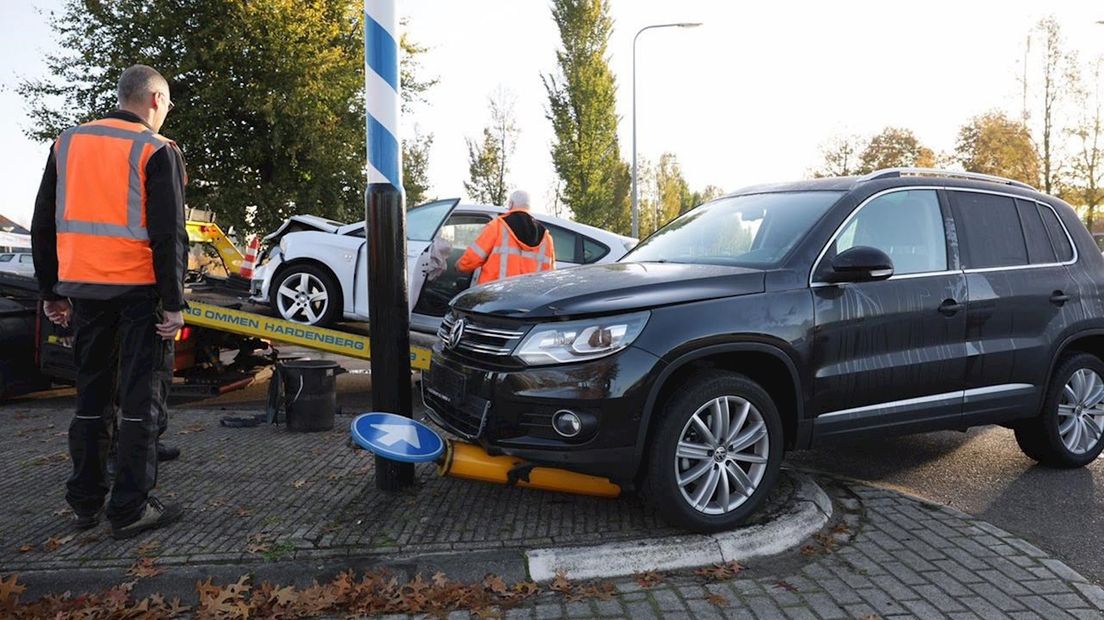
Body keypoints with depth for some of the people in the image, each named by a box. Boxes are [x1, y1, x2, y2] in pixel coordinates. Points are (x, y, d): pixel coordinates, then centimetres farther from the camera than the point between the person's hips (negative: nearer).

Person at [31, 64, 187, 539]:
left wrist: (51, 292, 17)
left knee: (91, 396, 15)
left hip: (84, 287, 6)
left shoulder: (68, 143, 11)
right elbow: (169, 235, -13)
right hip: (139, 289, -5)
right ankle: (130, 508, 4)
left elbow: (44, 226, 12)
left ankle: (86, 502, 21)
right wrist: (173, 303, -11)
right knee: (141, 401, 1)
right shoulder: (157, 152, -7)